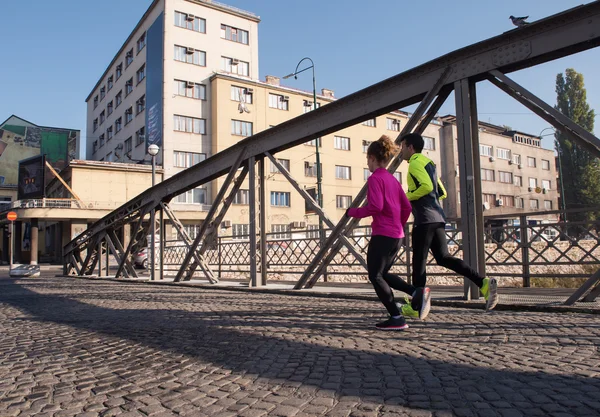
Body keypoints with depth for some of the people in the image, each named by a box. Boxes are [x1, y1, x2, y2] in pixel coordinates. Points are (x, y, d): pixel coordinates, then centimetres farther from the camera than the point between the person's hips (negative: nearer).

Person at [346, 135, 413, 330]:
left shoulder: (374, 179, -9)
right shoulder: (393, 179, 16)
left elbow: (375, 206, -21)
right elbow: (406, 207, 14)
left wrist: (353, 212, -7)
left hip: (382, 235, -9)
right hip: (397, 236, 9)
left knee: (375, 276, 1)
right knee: (383, 274, 20)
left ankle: (397, 318, -2)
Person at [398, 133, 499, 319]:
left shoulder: (416, 163, -5)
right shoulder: (428, 163, 24)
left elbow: (426, 186, -22)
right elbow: (441, 192, 24)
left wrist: (407, 197, -11)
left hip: (425, 219, -9)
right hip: (437, 217, 9)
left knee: (419, 261, -2)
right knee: (443, 258, 8)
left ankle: (417, 306, 4)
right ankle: (483, 283, -5)